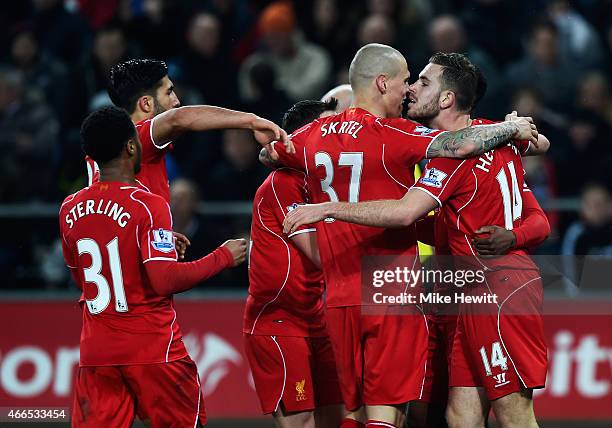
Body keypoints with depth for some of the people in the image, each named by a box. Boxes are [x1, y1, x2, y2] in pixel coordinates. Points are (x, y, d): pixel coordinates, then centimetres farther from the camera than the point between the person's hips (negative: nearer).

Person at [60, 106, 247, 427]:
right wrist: (223, 257, -8)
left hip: (96, 350, 5)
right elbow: (165, 281, -21)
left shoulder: (70, 209, 6)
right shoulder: (148, 207, -13)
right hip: (152, 349, -5)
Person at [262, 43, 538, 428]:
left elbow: (268, 154, 28)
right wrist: (512, 128, -7)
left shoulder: (315, 134, 8)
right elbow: (460, 144, -23)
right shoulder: (393, 135, -11)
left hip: (339, 298, 6)